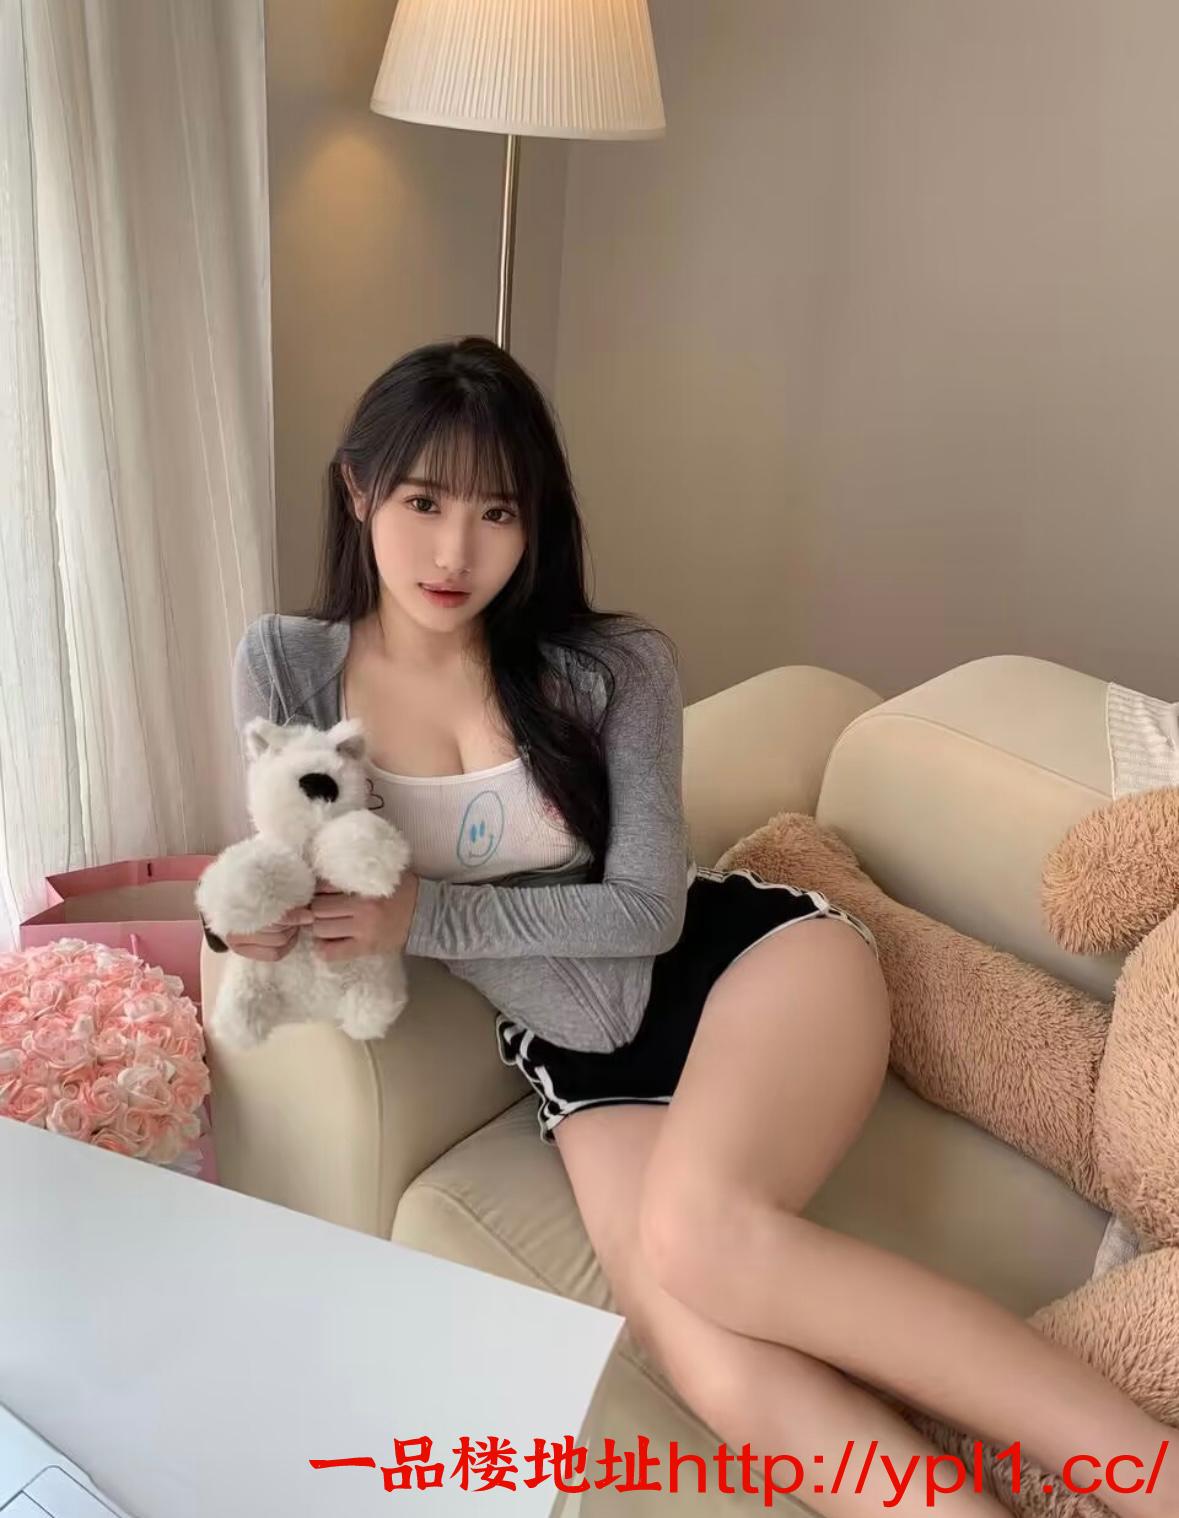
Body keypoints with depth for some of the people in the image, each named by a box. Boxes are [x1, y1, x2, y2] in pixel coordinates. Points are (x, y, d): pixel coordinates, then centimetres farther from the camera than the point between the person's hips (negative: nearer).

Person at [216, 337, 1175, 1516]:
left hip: (747, 959, -2)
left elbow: (647, 910, -10)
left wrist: (429, 913, -20)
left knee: (699, 1232, -35)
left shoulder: (612, 668, -9)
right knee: (710, 1365, -27)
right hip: (578, 1055, 2)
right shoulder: (286, 668, -1)